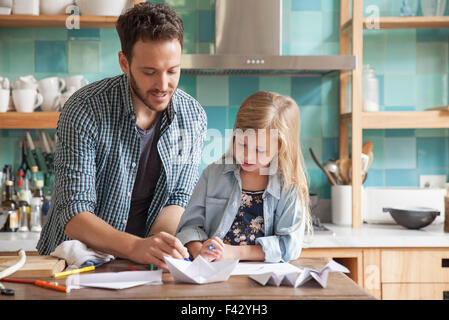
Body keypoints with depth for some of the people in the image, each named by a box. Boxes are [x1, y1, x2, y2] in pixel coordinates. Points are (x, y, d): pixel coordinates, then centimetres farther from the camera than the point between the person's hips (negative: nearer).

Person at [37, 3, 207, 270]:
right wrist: (135, 247, -35)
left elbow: (179, 199, 1)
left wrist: (158, 249, -18)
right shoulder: (85, 110, -15)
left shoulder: (194, 118, -2)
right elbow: (74, 217, -19)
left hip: (143, 268, 3)